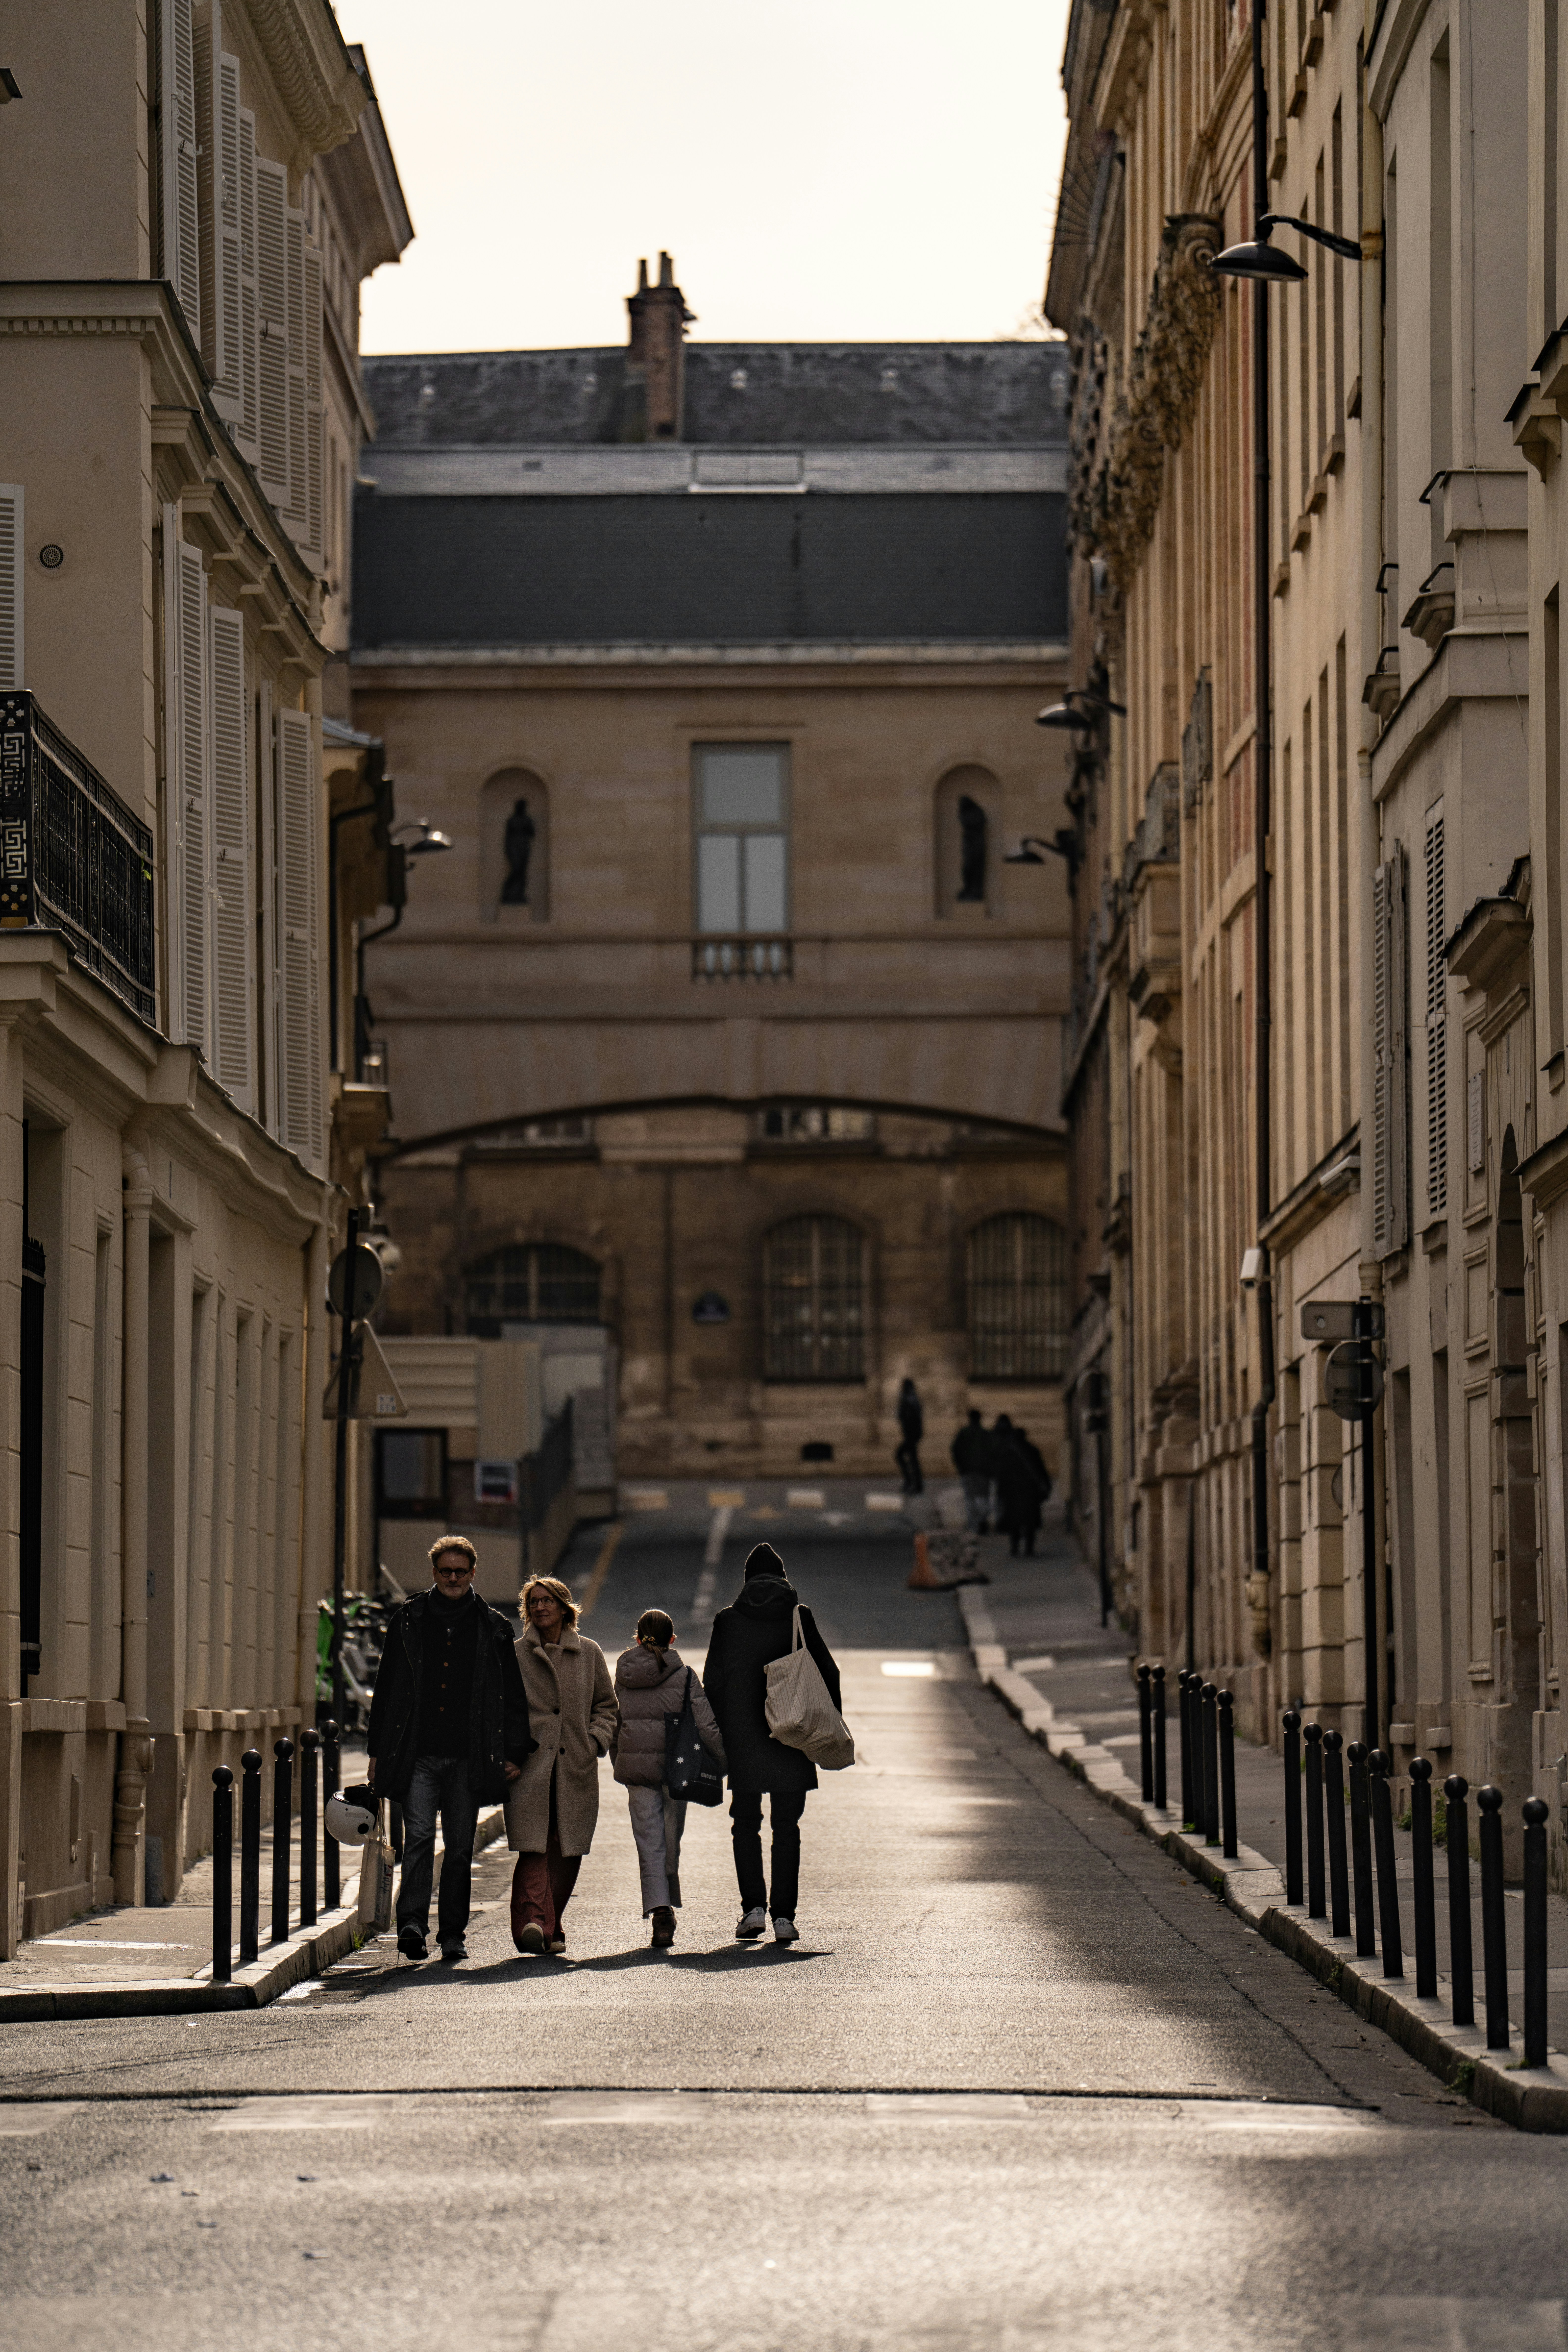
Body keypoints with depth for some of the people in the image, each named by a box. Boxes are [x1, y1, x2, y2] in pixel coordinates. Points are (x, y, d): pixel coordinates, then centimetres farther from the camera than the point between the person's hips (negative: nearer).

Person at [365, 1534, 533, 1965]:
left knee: (460, 1847, 4)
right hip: (417, 1753, -1)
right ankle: (412, 1922, -22)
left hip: (468, 1758, 1)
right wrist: (377, 1752, 8)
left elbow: (512, 1695, 11)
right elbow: (385, 1688, 12)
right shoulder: (408, 1620, 9)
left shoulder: (492, 1627, 8)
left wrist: (516, 1753, 3)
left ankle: (453, 1934, 11)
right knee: (419, 1835, -16)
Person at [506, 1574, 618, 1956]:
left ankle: (549, 1928, 13)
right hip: (530, 1767, -2)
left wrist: (595, 1740, 1)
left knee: (568, 1852, 3)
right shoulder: (515, 1654, 8)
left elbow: (607, 1706, 17)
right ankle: (534, 1921, -27)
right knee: (533, 1847, -15)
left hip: (576, 1767, 2)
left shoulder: (589, 1653, 11)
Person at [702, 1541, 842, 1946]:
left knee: (746, 1824, 12)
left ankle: (754, 1906, -2)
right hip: (792, 1742, 0)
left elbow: (714, 1683, 2)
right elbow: (828, 1673, -1)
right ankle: (784, 1915, 0)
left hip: (742, 1740, 0)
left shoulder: (728, 1621, 1)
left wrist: (719, 1733, 10)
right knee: (787, 1828, 5)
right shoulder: (800, 1618, 0)